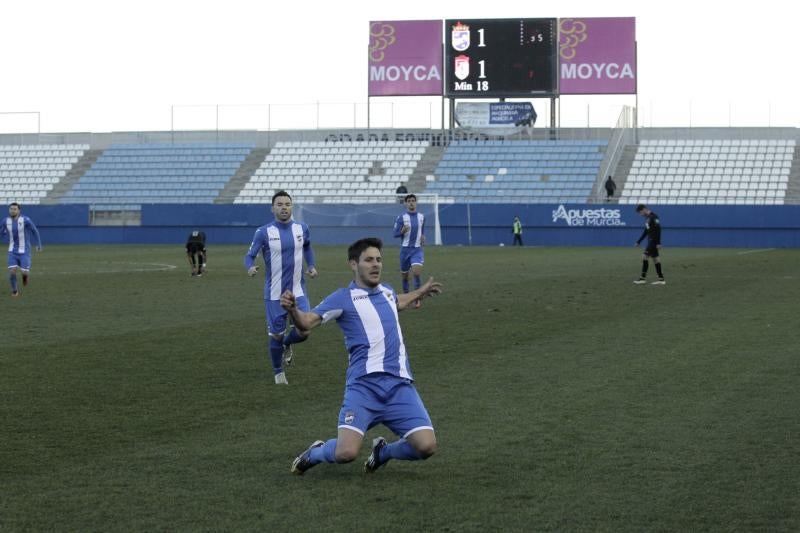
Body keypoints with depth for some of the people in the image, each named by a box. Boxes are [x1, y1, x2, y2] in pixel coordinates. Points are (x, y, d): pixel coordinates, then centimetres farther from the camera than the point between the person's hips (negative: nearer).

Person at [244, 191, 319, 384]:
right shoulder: (264, 232, -9)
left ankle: (287, 344, 29)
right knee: (277, 335, 3)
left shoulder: (302, 229, 1)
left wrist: (311, 266, 5)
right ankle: (278, 373, 26)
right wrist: (250, 268, -29)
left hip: (298, 291, 2)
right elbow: (250, 255, -7)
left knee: (304, 331, -8)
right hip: (274, 294, -2)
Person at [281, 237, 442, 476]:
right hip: (364, 386, -5)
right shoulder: (343, 298, -1)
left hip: (400, 385, 5)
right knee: (346, 453, -21)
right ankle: (315, 453, 17)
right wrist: (293, 309, -30)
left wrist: (421, 292, 52)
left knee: (426, 447, -11)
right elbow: (307, 322, -11)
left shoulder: (387, 291, 18)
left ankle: (382, 452, 21)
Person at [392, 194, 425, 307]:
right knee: (404, 274, 8)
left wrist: (423, 237, 2)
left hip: (417, 249, 1)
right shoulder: (401, 218, -4)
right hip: (405, 248, 0)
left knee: (417, 272, -18)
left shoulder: (421, 217, 6)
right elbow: (395, 234, -4)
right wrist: (403, 231, -24)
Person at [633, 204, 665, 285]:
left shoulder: (653, 217, -14)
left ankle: (643, 278, -9)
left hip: (654, 242, -10)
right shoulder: (647, 218, 16)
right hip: (650, 241, 10)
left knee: (644, 256, -11)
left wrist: (658, 243, -24)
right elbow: (646, 231, 24)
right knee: (655, 259, 8)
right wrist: (638, 242, 23)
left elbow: (658, 230, -20)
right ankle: (661, 279, 10)